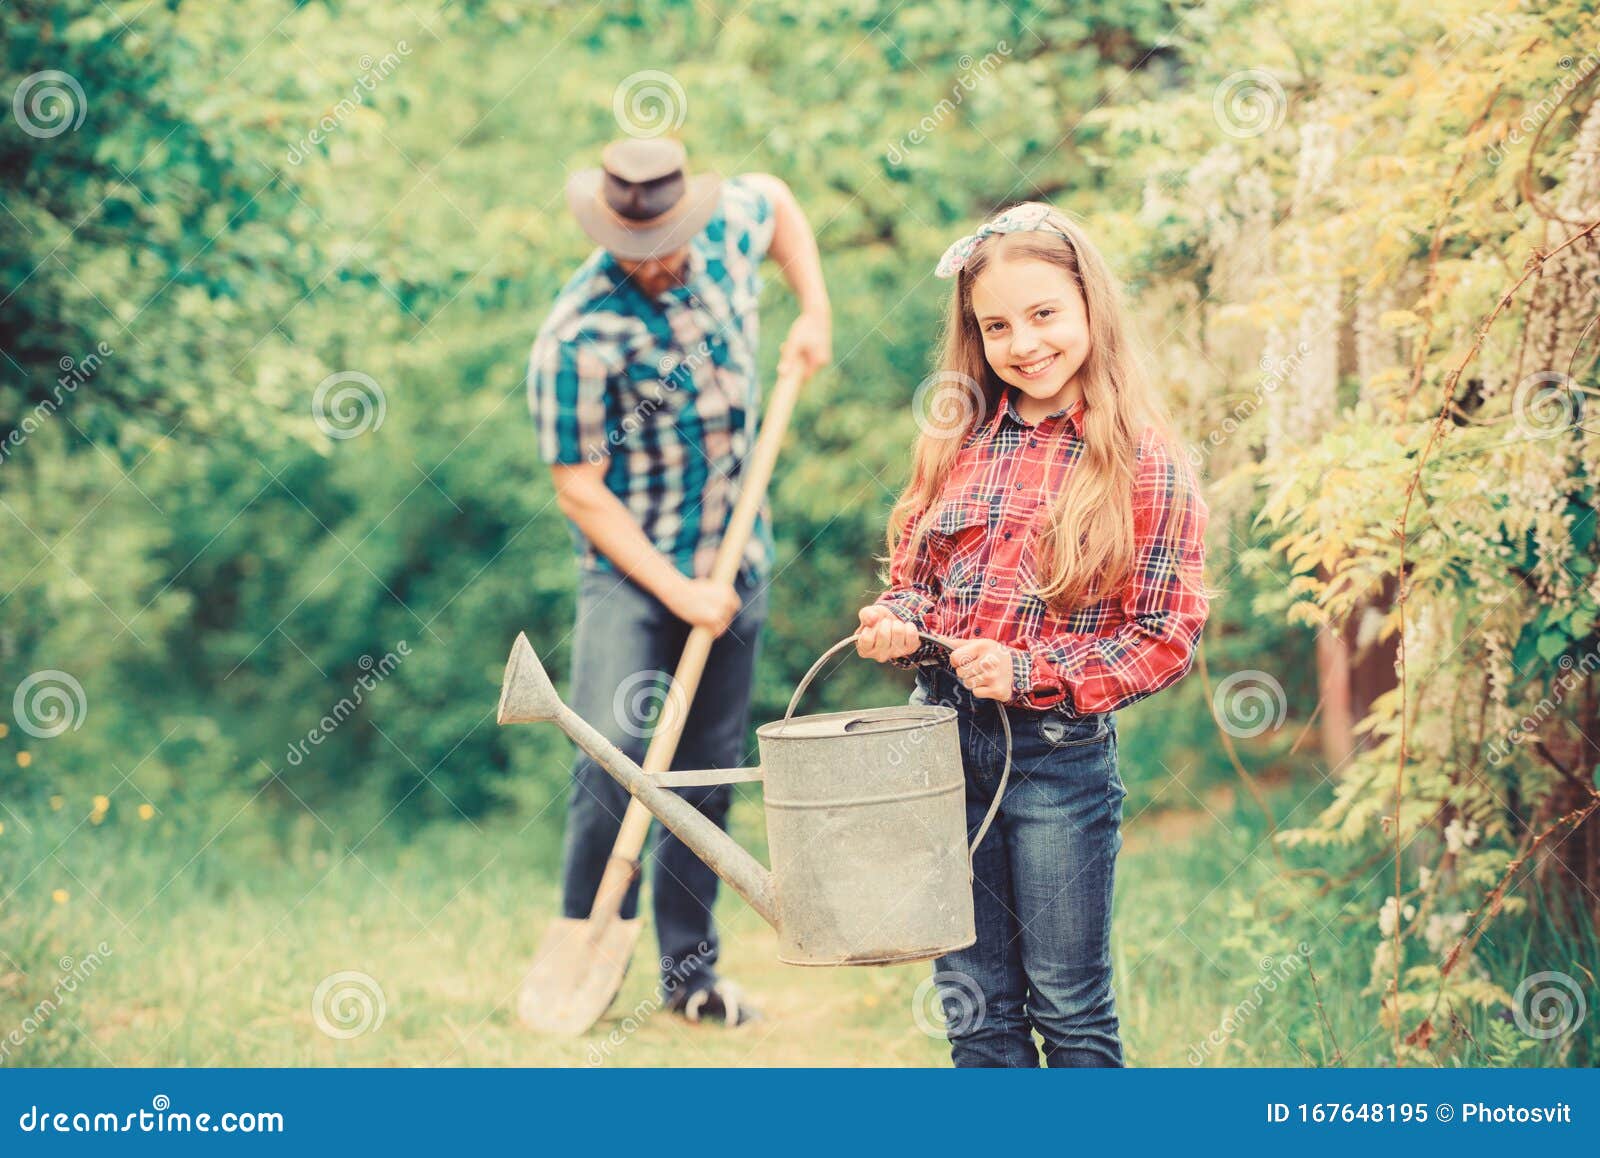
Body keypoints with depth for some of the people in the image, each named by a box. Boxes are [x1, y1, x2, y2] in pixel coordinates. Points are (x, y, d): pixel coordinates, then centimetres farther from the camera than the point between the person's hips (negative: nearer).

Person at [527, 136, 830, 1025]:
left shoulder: (728, 231, -6)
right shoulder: (579, 336, -22)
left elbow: (774, 195, 20)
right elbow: (580, 490, -17)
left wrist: (814, 309, 8)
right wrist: (677, 591, -20)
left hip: (735, 561, 5)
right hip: (632, 570, -5)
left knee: (711, 767, 9)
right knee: (614, 750, -20)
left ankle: (691, 969, 18)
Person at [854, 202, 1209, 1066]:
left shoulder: (1144, 464, -8)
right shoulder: (958, 443, 6)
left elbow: (1167, 635, -9)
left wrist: (1029, 676, -17)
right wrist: (896, 624, -8)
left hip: (1059, 756, -4)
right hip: (944, 737, 5)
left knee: (1070, 1009, 7)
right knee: (973, 1007, 13)